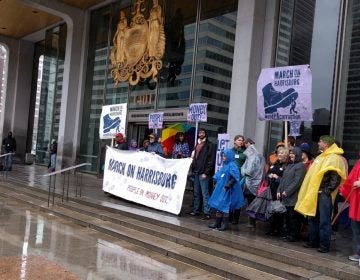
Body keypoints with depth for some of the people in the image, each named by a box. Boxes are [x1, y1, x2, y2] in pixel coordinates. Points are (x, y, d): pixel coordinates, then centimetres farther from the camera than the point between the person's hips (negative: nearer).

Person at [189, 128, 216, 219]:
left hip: (203, 173, -7)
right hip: (196, 172, 7)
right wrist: (193, 169, 13)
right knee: (196, 193, 13)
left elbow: (211, 160, -11)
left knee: (205, 193, -7)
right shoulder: (197, 144, 18)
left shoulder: (210, 145, -5)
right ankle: (196, 210, 21)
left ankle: (207, 212, -3)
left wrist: (206, 172, -16)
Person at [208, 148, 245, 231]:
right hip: (220, 189, 9)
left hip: (226, 191, -9)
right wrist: (216, 183, 13)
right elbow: (219, 175, 21)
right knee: (218, 206, 12)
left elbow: (234, 178, -22)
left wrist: (227, 186, -22)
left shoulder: (232, 166, -15)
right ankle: (217, 223, 22)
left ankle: (225, 224, 9)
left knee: (224, 207, -2)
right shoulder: (224, 165, 11)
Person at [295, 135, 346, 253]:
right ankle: (313, 241, 22)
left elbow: (336, 178, -17)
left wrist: (327, 190, -20)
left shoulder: (335, 158, -10)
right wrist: (311, 191, 16)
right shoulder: (321, 156, 18)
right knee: (313, 218, 13)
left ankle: (324, 245, 4)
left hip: (324, 194, -9)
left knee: (324, 220, -4)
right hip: (315, 193, 9)